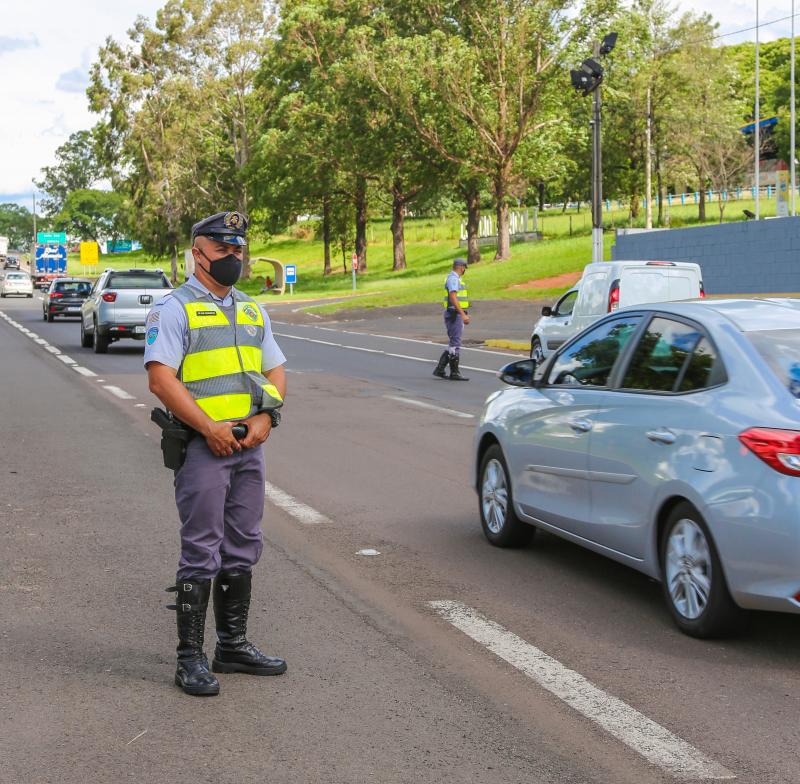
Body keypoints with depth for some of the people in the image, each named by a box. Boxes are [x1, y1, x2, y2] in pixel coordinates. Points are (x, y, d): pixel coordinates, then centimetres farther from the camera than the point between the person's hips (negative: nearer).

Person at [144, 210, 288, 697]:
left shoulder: (252, 310, 17)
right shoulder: (174, 309, -4)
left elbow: (275, 370, 16)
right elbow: (161, 378, -13)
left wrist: (265, 417, -3)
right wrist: (210, 428, -18)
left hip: (249, 446, 7)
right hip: (202, 448, -7)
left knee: (243, 549, 12)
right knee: (201, 554, -6)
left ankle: (234, 645, 23)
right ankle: (191, 658, 1)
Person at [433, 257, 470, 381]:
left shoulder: (455, 278, 19)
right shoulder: (453, 279, -14)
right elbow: (453, 298, -25)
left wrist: (464, 315, 27)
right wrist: (463, 314, -29)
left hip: (457, 315, 10)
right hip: (454, 315, -10)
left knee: (452, 344, 12)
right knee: (455, 344, -5)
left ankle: (440, 369, 13)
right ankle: (454, 373, -1)